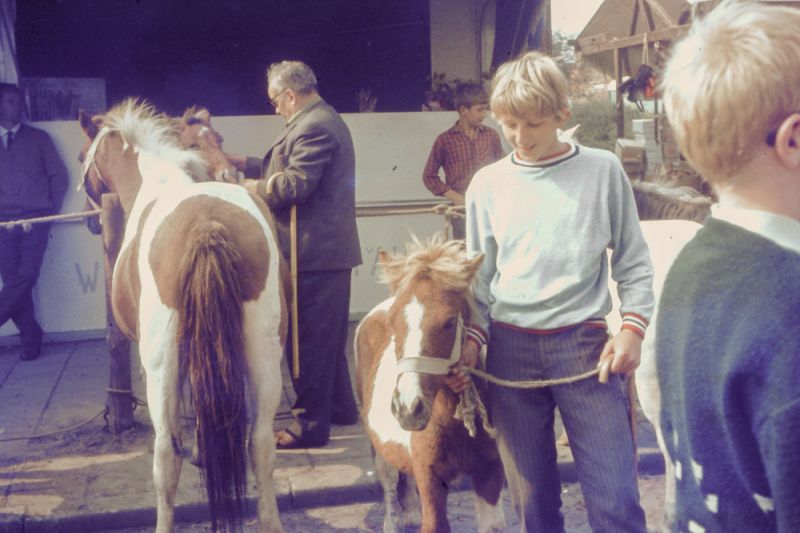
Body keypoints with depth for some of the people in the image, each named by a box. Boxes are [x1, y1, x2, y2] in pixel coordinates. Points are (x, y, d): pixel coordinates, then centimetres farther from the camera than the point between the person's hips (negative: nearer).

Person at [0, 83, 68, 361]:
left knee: (26, 276, -16)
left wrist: (51, 210, 2)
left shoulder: (38, 138, 11)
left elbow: (59, 176, 10)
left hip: (36, 220, -1)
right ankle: (30, 338, 7)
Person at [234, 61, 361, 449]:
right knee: (328, 336, 21)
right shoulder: (325, 120, 17)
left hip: (314, 255, -11)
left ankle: (310, 425, 5)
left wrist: (248, 186, -12)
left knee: (308, 339, -3)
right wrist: (243, 163, 14)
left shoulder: (312, 128, -17)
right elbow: (291, 168, 19)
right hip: (331, 250, 11)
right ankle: (340, 406, 33)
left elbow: (295, 184, -25)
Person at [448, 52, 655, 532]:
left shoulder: (603, 171, 1)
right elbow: (479, 280, 10)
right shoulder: (487, 184, 5)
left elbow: (634, 265, 6)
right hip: (510, 349, 2)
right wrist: (473, 339, -2)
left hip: (583, 344, -1)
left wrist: (632, 328, -6)